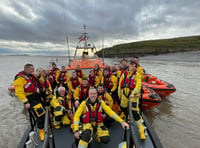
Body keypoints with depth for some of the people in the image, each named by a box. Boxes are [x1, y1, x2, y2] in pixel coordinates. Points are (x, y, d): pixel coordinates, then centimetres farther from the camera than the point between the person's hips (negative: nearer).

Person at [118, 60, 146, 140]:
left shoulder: (137, 75, -1)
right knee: (123, 108, 21)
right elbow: (120, 84, 15)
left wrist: (133, 93, -25)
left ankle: (141, 130, 6)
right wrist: (119, 93, 15)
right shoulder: (124, 74, 12)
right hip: (124, 94, 5)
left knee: (135, 112, -9)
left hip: (133, 95, -5)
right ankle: (127, 120, 51)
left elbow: (138, 85, -13)